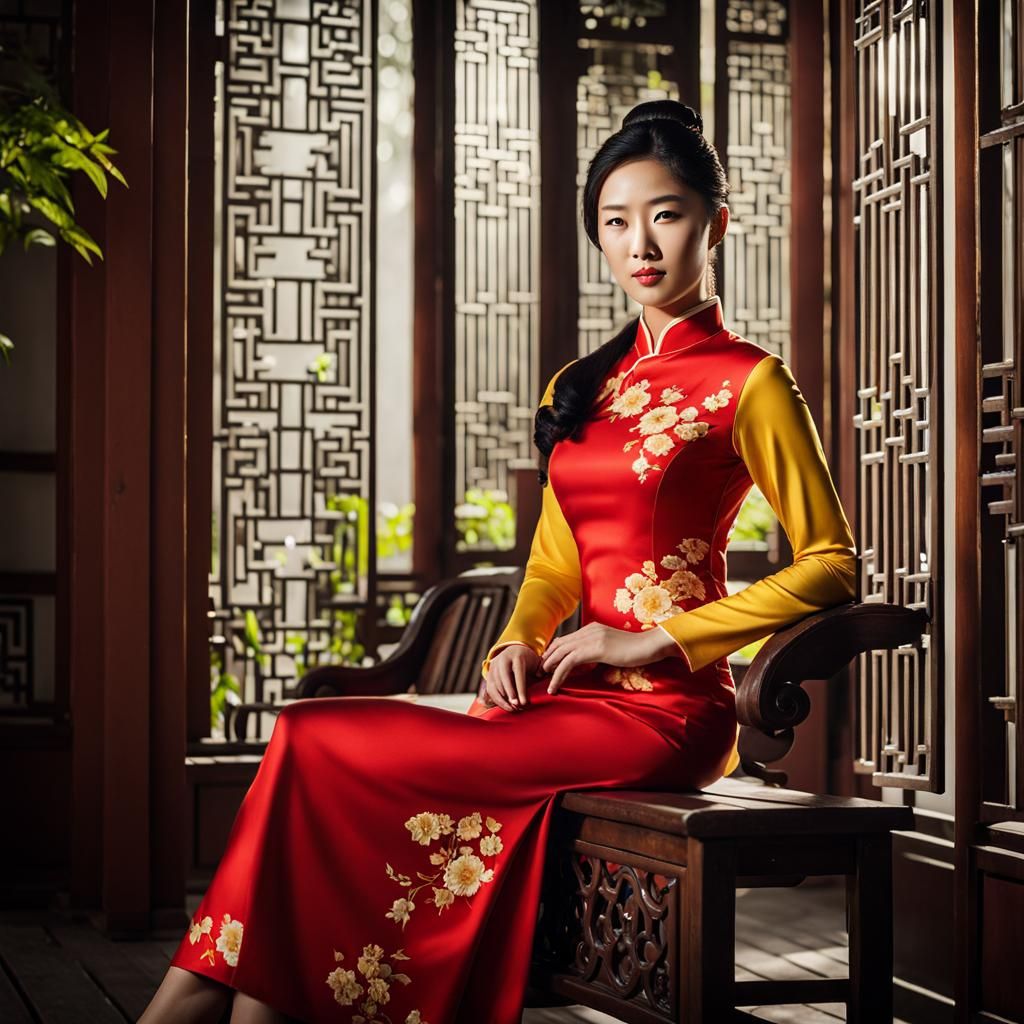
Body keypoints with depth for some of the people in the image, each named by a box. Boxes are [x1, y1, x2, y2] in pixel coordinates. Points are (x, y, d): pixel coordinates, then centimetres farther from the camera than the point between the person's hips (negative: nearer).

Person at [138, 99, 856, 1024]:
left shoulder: (748, 382, -2)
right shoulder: (579, 391, 19)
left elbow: (833, 565, -6)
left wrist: (651, 639, -11)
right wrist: (518, 643, 1)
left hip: (665, 710, -6)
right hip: (577, 697, 7)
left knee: (317, 747, -19)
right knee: (312, 741, -19)